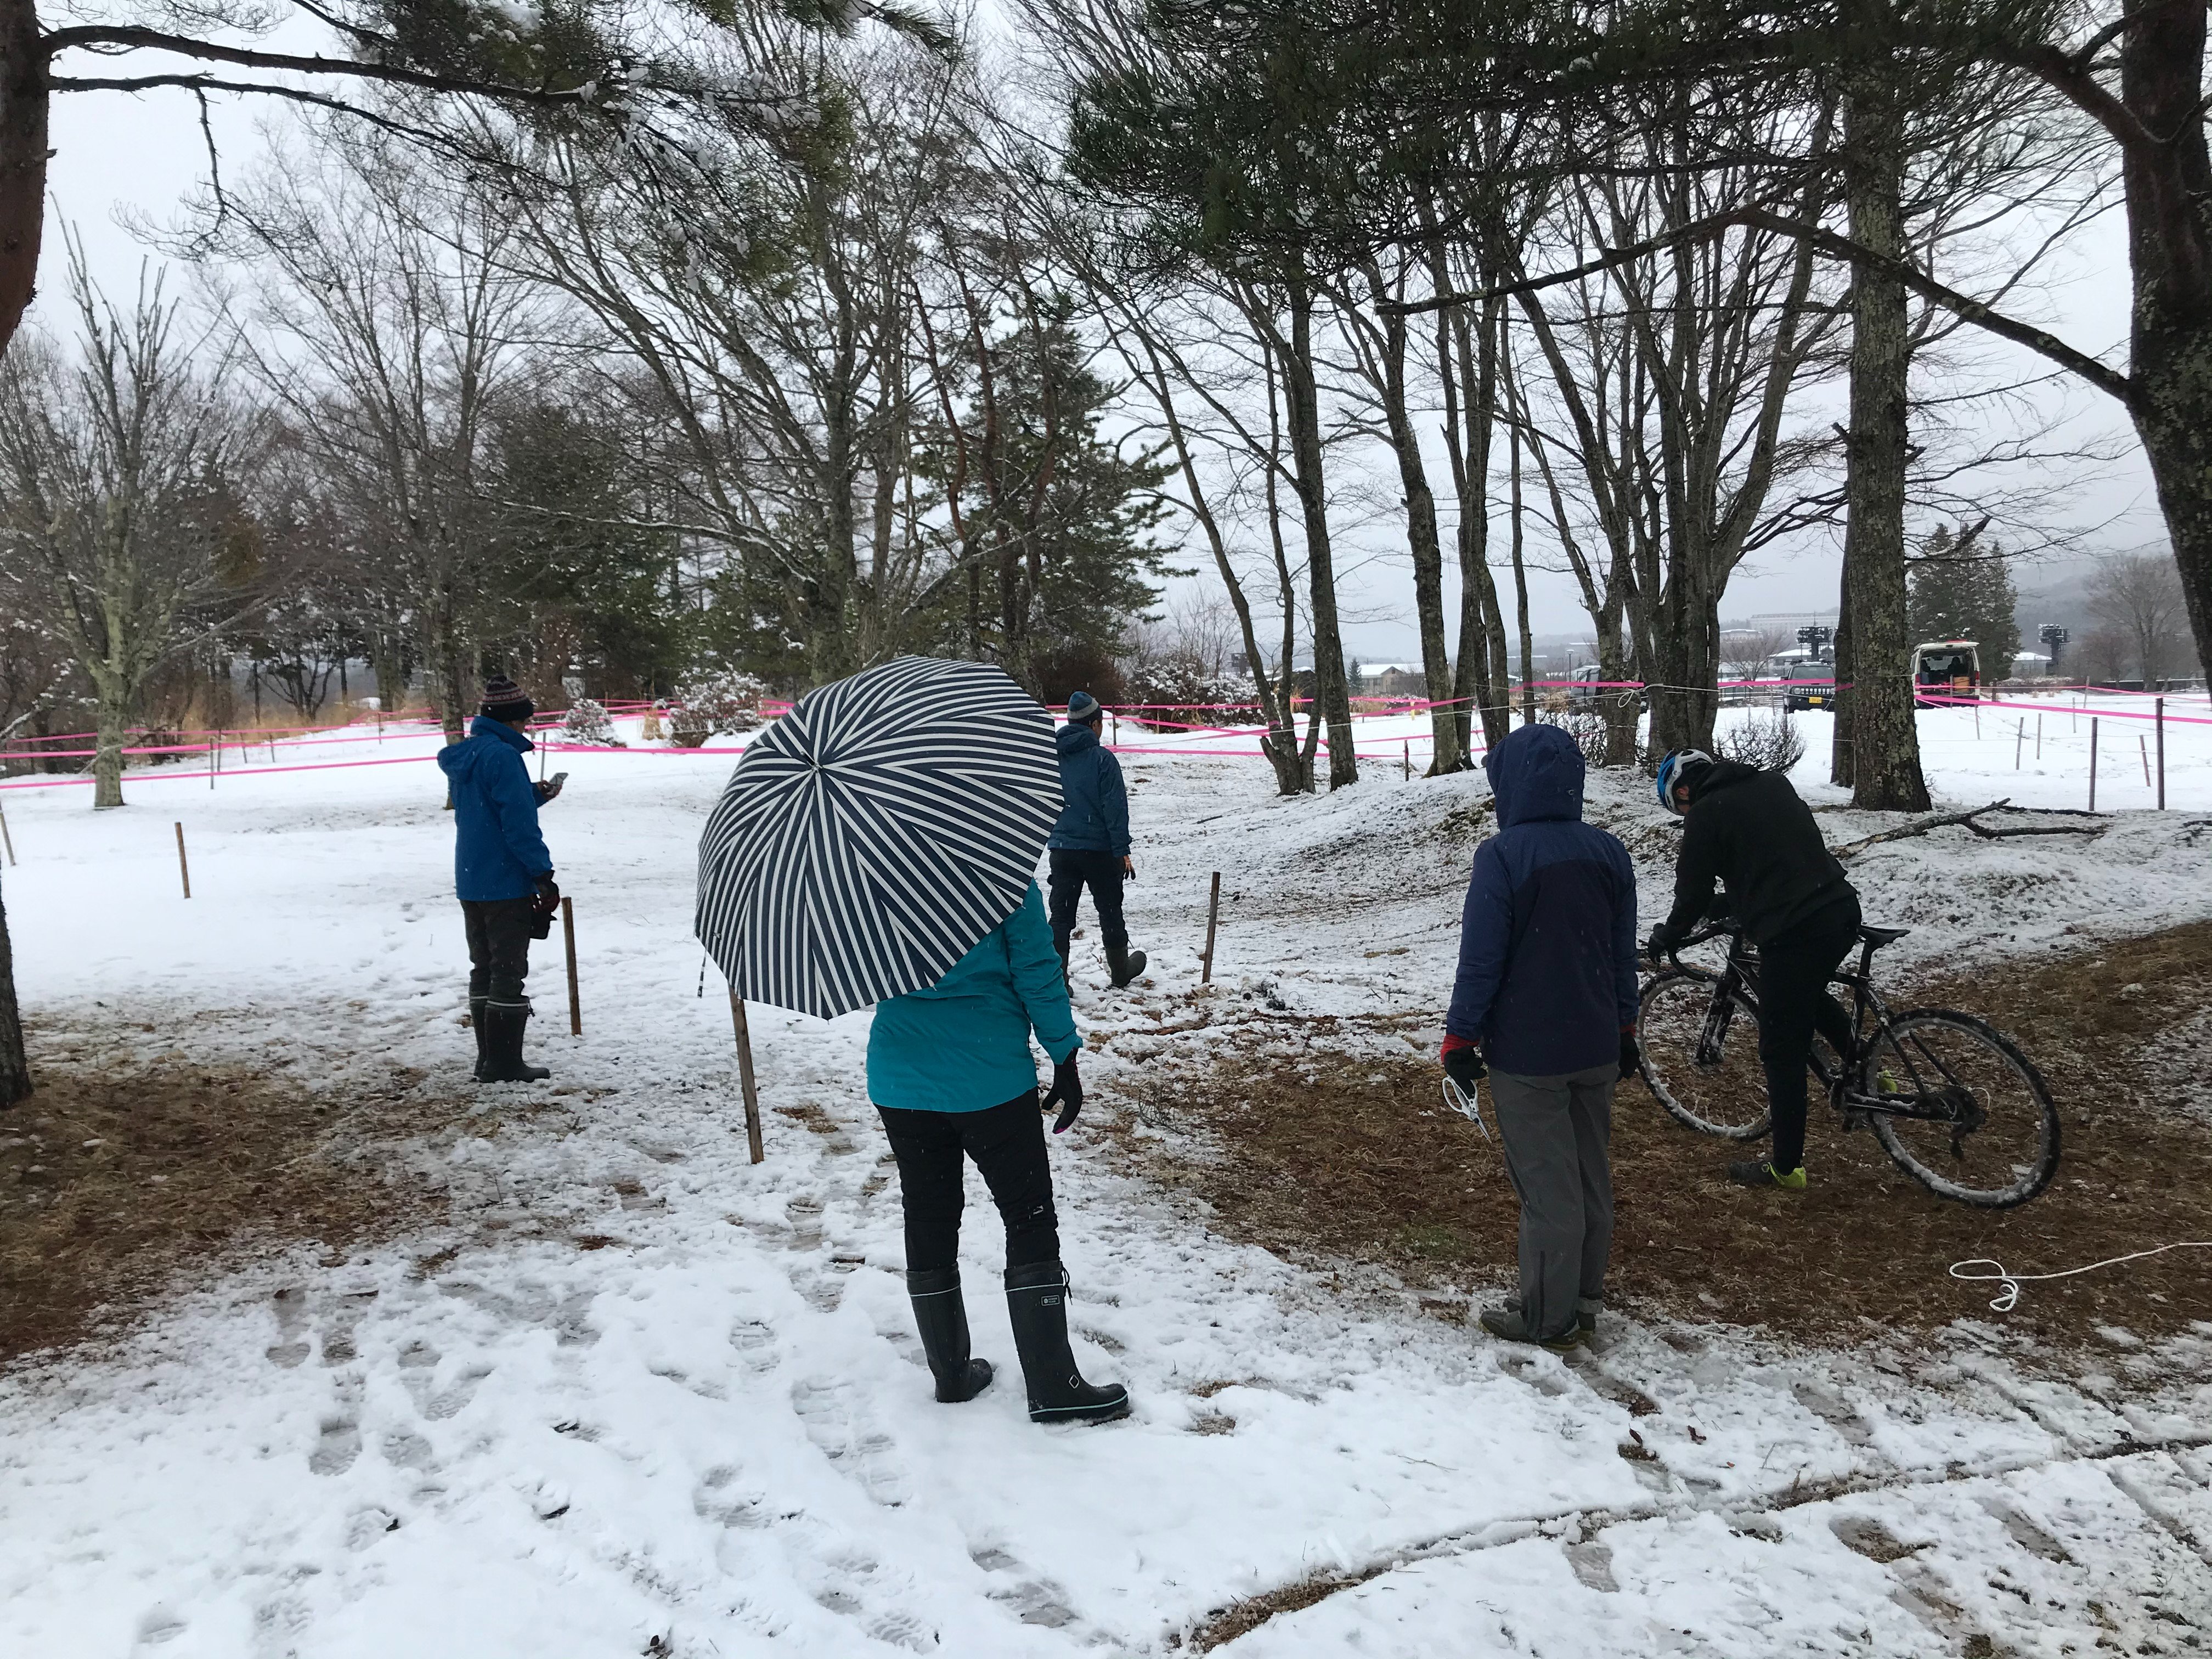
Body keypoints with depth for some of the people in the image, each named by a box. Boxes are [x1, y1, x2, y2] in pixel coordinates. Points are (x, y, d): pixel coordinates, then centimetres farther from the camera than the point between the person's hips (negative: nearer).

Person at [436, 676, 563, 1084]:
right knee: (508, 973, -3)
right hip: (506, 883, -9)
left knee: (484, 968, 14)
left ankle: (489, 1058, 19)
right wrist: (543, 872, -16)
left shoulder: (461, 756, 11)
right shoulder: (503, 756, -17)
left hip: (470, 882, 9)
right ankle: (505, 1064, 0)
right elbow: (519, 824, -21)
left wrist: (535, 795, 11)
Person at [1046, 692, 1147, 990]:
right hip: (1098, 848, -4)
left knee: (1061, 914, 6)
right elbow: (1115, 808, -14)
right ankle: (1120, 971, 27)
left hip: (1061, 847, 4)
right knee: (1110, 910, 13)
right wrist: (1122, 851, -10)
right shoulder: (1102, 758, -12)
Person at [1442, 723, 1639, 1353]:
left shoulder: (1502, 855, -18)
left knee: (1546, 1185, 3)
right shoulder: (1609, 852, 2)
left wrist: (1460, 1037, -6)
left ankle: (1548, 1318, 15)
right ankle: (1584, 1299, 30)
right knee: (1591, 1176, 16)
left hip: (1526, 1054, -6)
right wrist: (1624, 1029, 21)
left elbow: (1481, 958, -16)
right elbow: (1624, 952, 10)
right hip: (1597, 1049, 6)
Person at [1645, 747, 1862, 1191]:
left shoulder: (1706, 813, -5)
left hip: (1793, 933, -8)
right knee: (1810, 994, 36)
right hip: (1843, 909, 8)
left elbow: (1693, 895, -1)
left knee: (1783, 1052, 5)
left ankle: (1786, 1167, 15)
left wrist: (1664, 939, 17)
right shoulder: (1773, 783, 15)